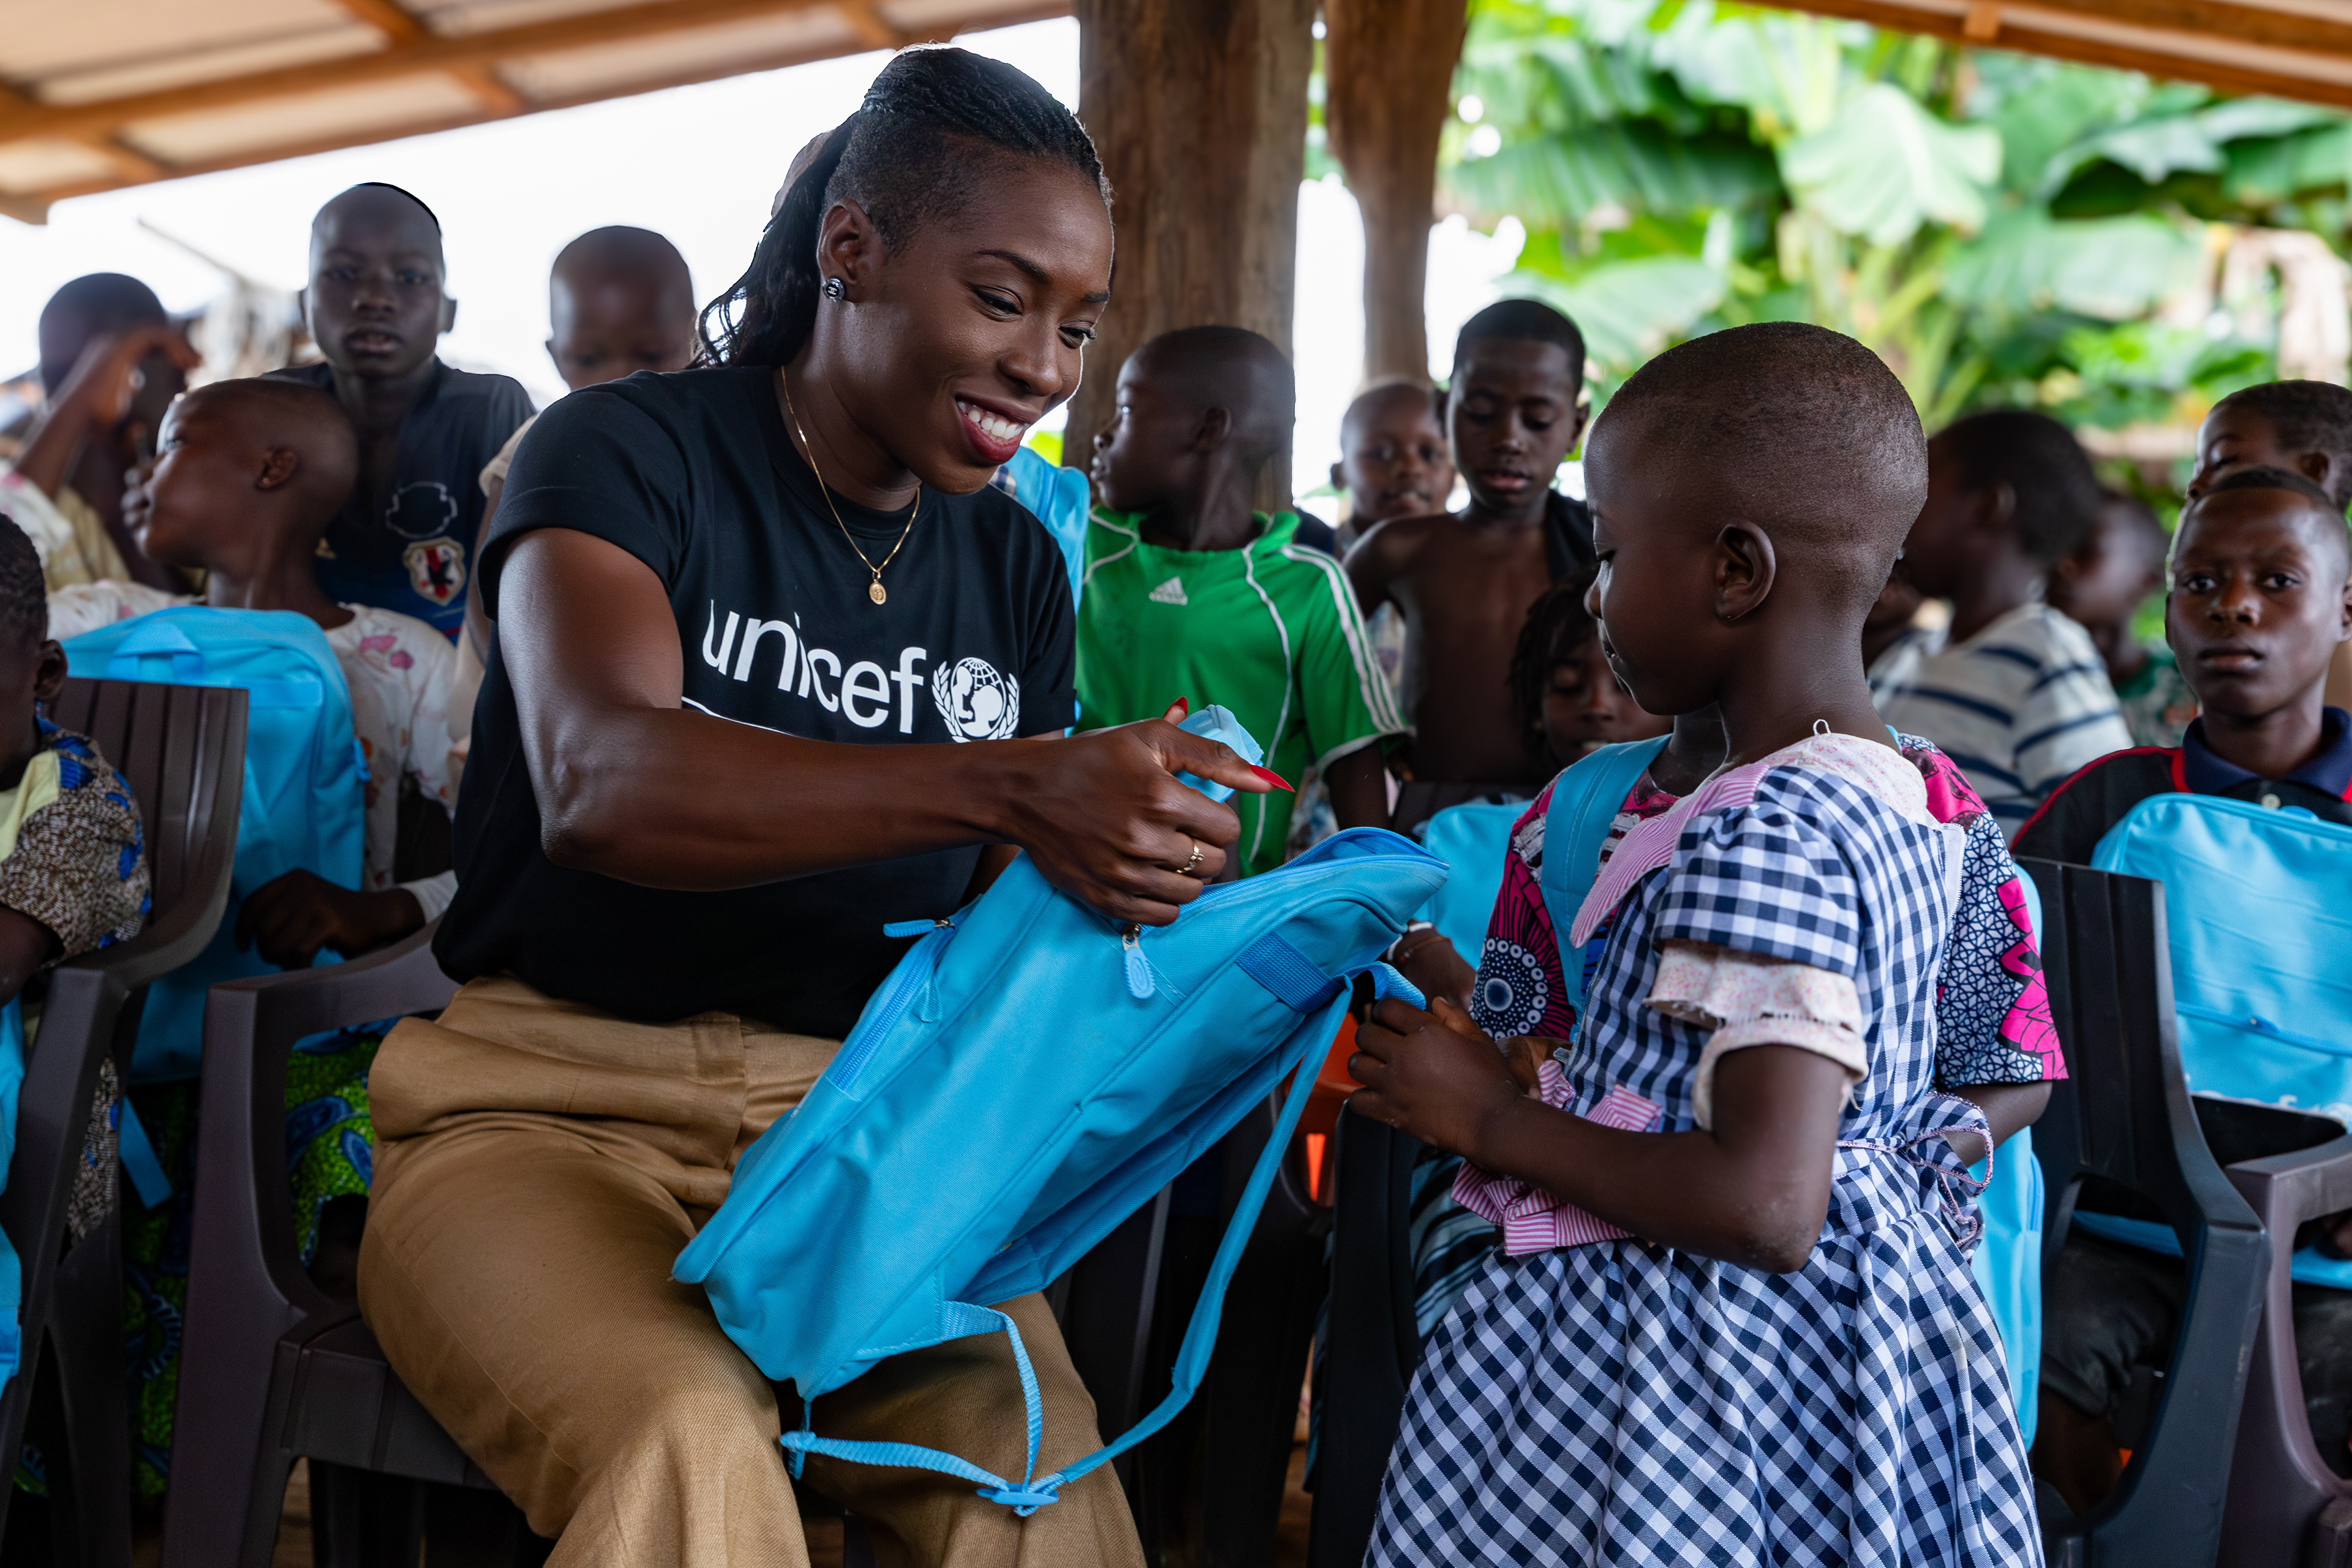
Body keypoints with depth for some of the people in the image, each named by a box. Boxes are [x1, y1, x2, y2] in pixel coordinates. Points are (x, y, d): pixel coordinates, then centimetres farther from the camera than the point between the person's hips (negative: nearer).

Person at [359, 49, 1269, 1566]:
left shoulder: (1016, 564, 15)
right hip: (560, 1094, -4)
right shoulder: (628, 455, -3)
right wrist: (1004, 787, -35)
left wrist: (1132, 883, -10)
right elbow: (601, 782, -23)